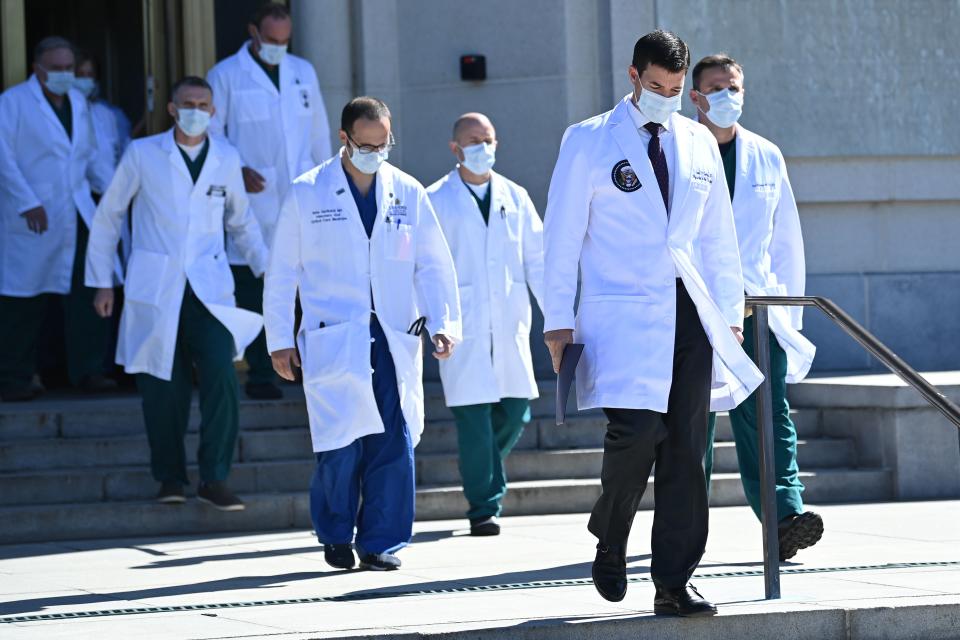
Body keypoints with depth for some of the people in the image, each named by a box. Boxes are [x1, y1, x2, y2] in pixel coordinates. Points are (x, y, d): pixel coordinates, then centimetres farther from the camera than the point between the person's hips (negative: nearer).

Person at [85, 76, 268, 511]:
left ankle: (214, 479, -5)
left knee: (222, 381, -13)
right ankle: (170, 478, 16)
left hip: (209, 290, 1)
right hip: (155, 290, -1)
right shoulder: (142, 154, 3)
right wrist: (101, 282, 7)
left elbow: (241, 222, 23)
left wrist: (269, 269, 11)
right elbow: (107, 217, 9)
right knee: (164, 389, 0)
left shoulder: (226, 158, 10)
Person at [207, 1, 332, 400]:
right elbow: (211, 135, 2)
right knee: (254, 294, -3)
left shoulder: (303, 72, 15)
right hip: (254, 200, -3)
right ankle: (260, 376, 3)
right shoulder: (226, 76, 1)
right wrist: (237, 172, -11)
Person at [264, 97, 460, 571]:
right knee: (341, 446, -7)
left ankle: (381, 542, 5)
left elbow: (433, 265, 9)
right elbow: (282, 273, 6)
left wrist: (443, 323, -4)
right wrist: (280, 340, 3)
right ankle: (336, 538, 13)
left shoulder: (408, 193, 9)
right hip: (332, 338, -2)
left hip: (394, 341, 2)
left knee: (395, 443, -5)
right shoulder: (306, 194, 3)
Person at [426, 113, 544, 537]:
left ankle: (485, 478, 29)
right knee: (473, 417, -7)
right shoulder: (435, 201, 4)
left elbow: (537, 259, 13)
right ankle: (483, 507, 0)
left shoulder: (515, 197, 14)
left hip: (510, 325, 4)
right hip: (463, 325, -3)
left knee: (515, 410, 3)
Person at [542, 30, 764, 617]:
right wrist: (558, 320, -2)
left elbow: (718, 236, 17)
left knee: (686, 450, -1)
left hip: (690, 315, 4)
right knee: (638, 431, -17)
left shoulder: (699, 143, 14)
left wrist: (730, 314, 13)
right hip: (622, 317, -4)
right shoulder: (589, 142, 3)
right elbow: (563, 235, 2)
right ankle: (610, 541, 11)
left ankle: (674, 585, 2)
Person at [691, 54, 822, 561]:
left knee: (769, 417, -10)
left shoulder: (767, 158, 13)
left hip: (757, 309, 2)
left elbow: (786, 240, 17)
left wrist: (790, 314, 11)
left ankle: (785, 518, -20)